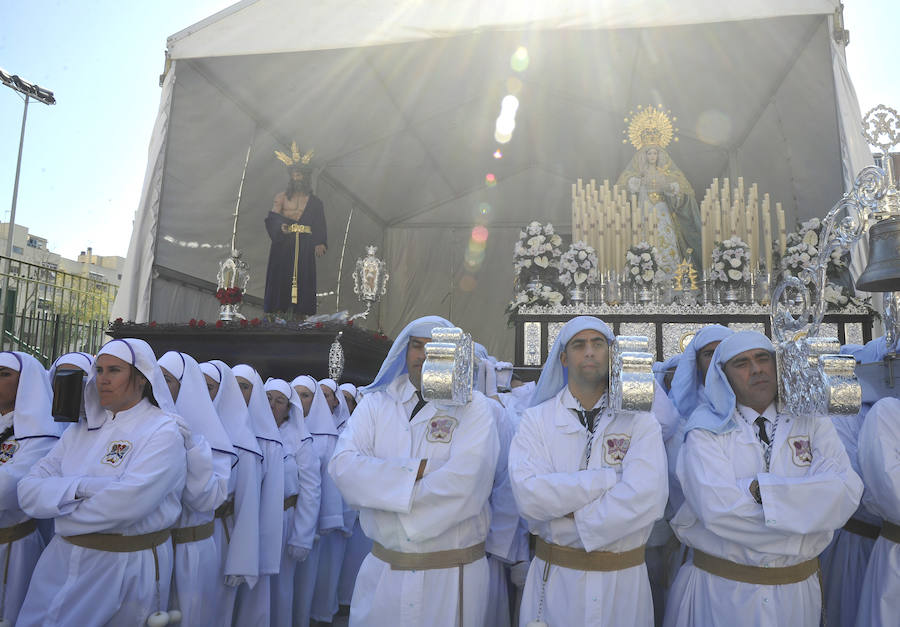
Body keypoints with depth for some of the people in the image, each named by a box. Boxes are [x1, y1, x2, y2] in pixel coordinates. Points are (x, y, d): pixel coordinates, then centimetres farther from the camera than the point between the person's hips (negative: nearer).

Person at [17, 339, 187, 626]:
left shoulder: (163, 432, -14)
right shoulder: (80, 430, 6)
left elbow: (128, 502, -25)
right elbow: (28, 490, -3)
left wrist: (64, 518, -10)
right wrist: (82, 487, -20)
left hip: (129, 566, -5)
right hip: (61, 560, 5)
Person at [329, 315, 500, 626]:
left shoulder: (472, 406, -7)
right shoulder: (376, 402, 2)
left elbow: (463, 481, -21)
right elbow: (342, 465, -12)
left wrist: (379, 486, -12)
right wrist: (415, 471, -21)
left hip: (451, 574, -2)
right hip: (381, 569, 3)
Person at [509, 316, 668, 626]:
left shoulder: (640, 421, -5)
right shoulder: (536, 419, -4)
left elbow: (647, 500, -19)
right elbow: (528, 495, -19)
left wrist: (573, 518, -16)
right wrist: (611, 478, -19)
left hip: (623, 580, 1)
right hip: (554, 577, 0)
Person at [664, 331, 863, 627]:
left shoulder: (812, 424, 1)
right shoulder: (707, 432, -8)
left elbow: (846, 494, -15)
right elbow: (716, 508, -23)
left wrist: (762, 490, -22)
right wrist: (803, 510, -15)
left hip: (797, 591, 3)